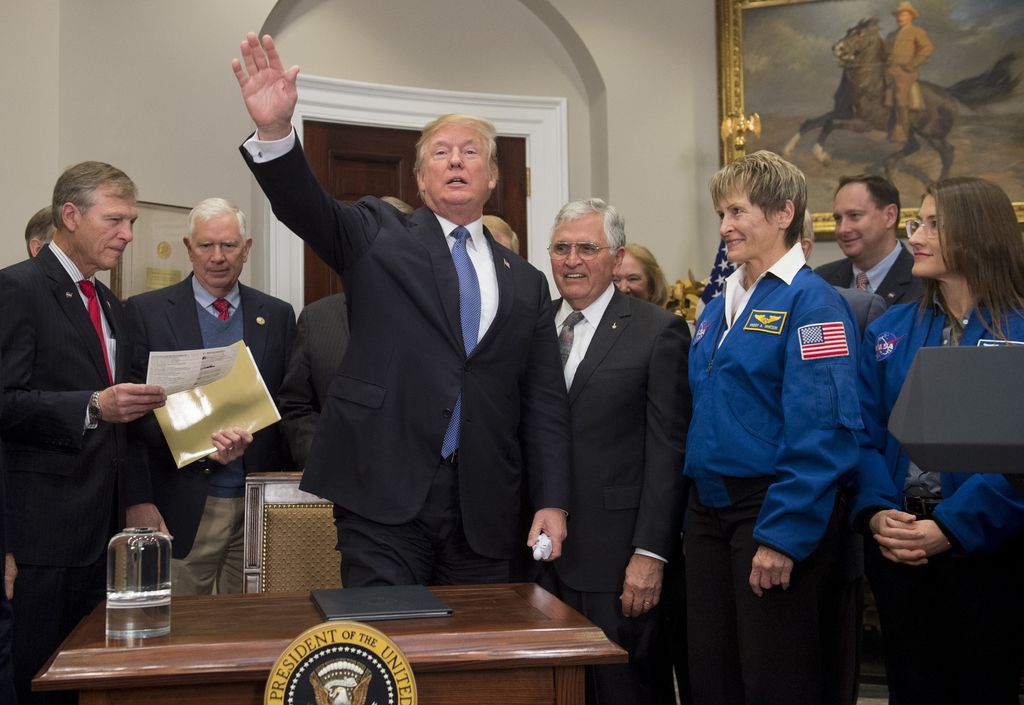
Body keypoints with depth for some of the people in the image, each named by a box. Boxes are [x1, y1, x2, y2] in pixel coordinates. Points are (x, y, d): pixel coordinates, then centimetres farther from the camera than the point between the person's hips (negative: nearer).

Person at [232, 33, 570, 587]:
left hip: (484, 510, 3)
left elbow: (545, 405, 10)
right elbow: (305, 207, -11)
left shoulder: (526, 284, 13)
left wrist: (551, 502, 2)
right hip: (385, 495, -3)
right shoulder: (378, 237, 8)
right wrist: (274, 130, -30)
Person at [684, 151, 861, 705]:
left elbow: (821, 432, -19)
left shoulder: (811, 303, -11)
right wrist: (695, 508, 11)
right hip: (708, 508, 7)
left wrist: (783, 535, -22)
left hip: (772, 511, -7)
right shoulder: (718, 307, 13)